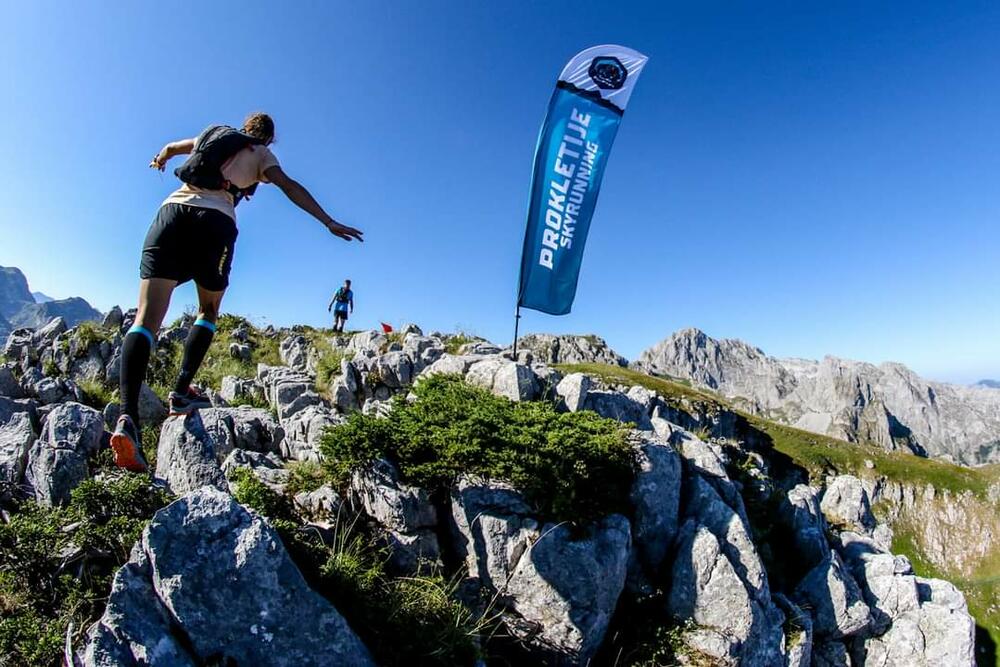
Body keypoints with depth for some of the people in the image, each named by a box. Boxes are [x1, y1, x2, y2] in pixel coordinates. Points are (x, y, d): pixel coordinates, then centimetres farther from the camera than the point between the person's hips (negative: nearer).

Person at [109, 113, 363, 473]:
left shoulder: (213, 133, 32)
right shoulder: (261, 154, 21)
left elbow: (169, 148, 47)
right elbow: (291, 187, 4)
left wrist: (159, 160, 70)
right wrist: (329, 223, -1)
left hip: (172, 211, 3)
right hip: (215, 222, -2)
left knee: (148, 317, -10)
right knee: (208, 312, 18)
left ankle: (127, 416, -24)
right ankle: (181, 391, 6)